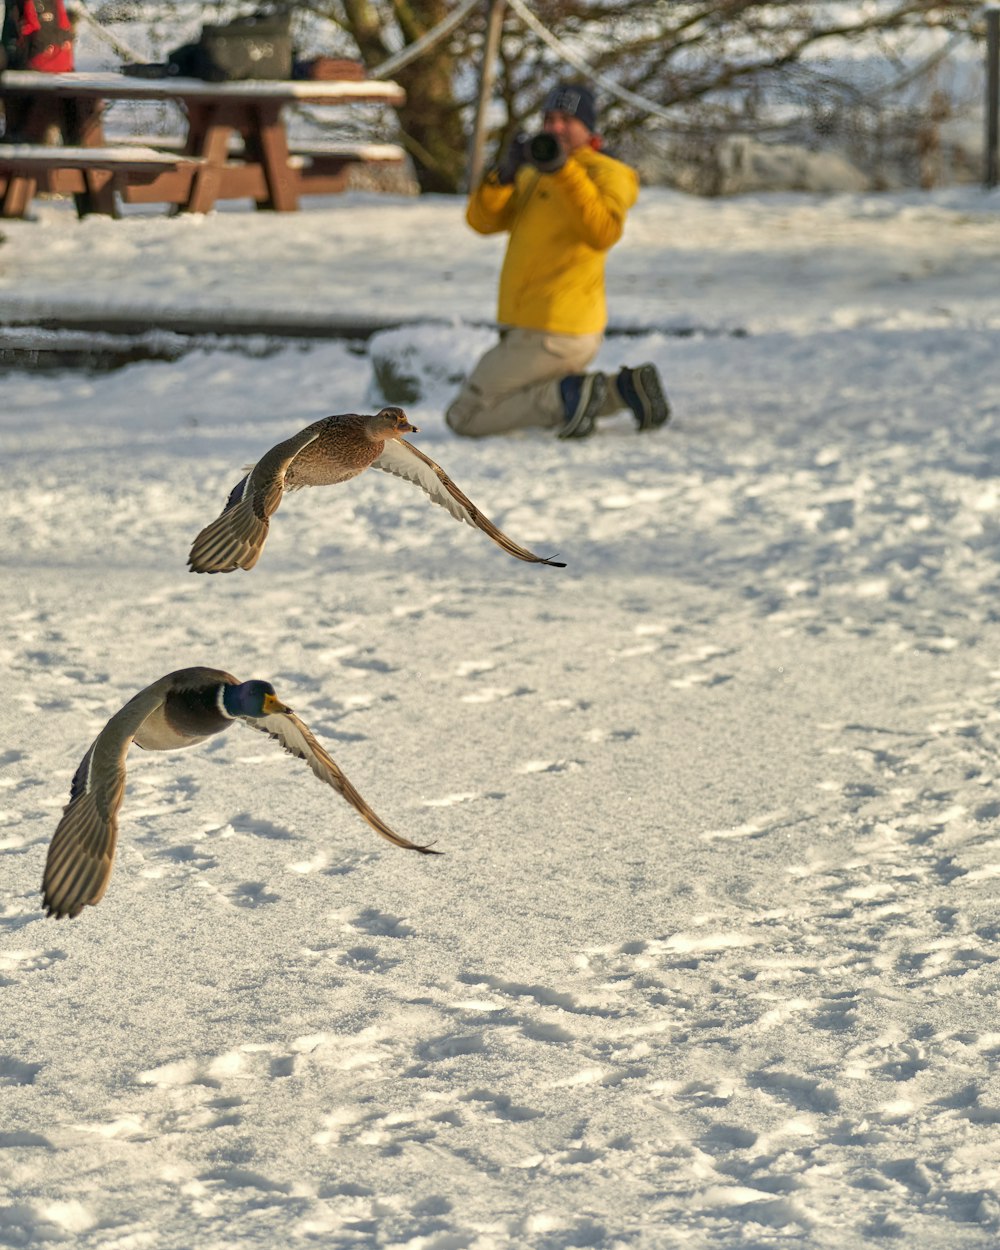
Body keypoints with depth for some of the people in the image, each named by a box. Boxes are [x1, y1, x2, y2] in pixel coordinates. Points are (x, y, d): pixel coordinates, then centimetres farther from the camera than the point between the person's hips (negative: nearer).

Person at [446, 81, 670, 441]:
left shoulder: (605, 173, -6)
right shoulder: (532, 177, 18)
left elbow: (603, 233, -26)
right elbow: (482, 220, 4)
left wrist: (564, 169, -31)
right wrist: (504, 173, -14)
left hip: (551, 336, -9)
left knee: (463, 417, -6)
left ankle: (568, 396, -11)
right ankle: (625, 387, 11)